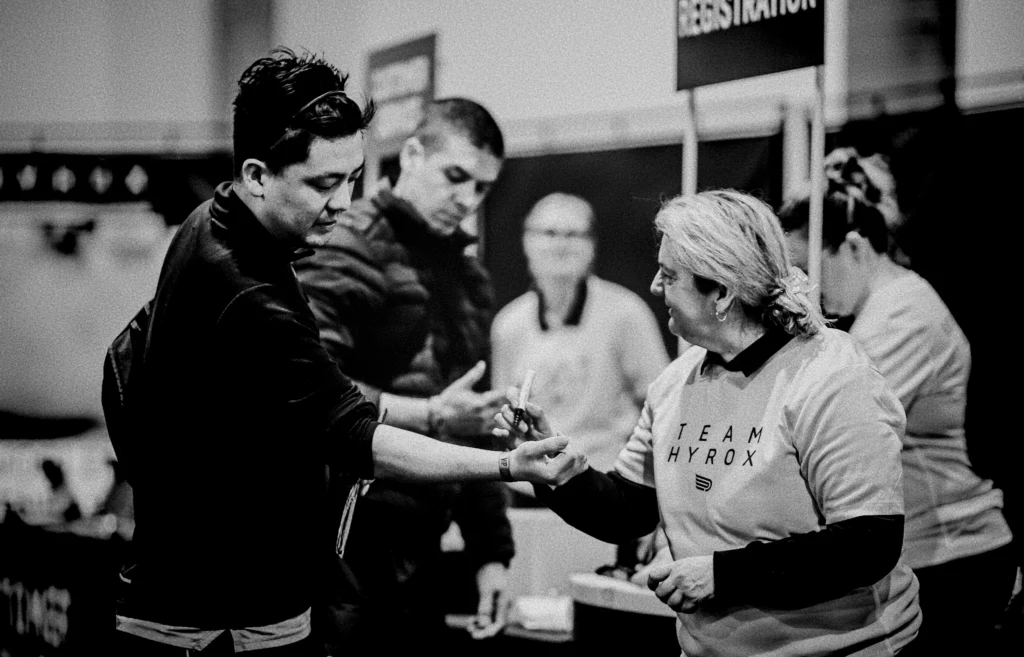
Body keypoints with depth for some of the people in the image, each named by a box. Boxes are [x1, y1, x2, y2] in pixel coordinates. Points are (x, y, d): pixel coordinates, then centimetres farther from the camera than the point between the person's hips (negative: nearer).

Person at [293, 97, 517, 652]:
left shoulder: (469, 278, 17)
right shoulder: (349, 251, -8)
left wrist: (490, 551, 15)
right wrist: (428, 416, -24)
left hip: (420, 555, 8)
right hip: (341, 550, -7)